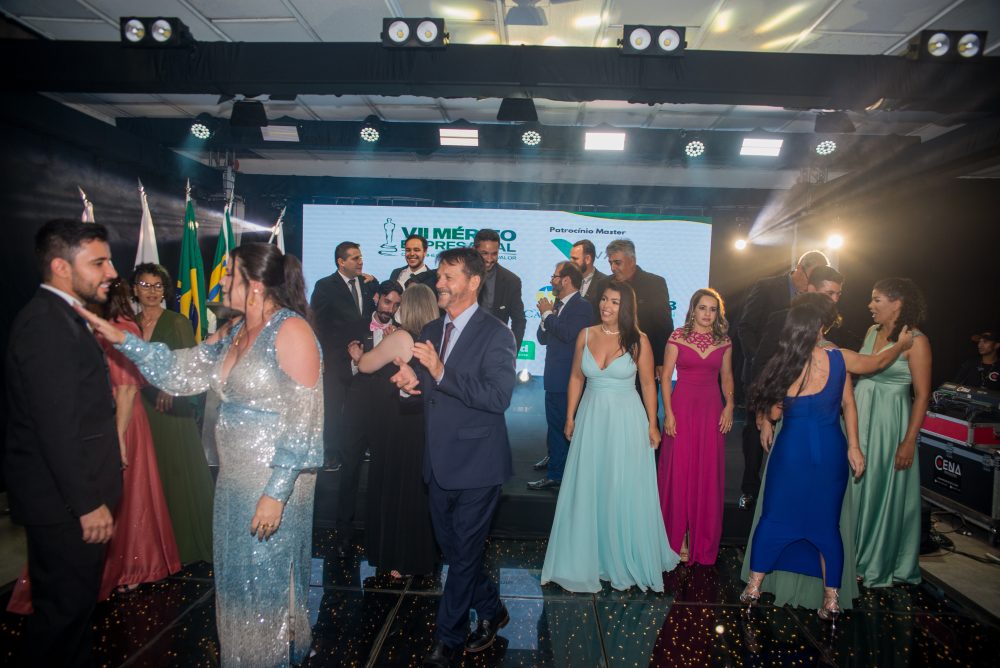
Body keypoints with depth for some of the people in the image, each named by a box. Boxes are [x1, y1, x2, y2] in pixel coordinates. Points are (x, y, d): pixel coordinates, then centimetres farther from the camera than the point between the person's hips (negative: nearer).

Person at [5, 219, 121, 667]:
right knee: (65, 608, 4)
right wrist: (88, 502, -21)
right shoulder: (45, 323, -20)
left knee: (75, 602, 21)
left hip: (71, 494, 10)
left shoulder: (61, 317, 13)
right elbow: (57, 426, -24)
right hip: (64, 501, -10)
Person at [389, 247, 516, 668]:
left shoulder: (495, 334, -13)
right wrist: (408, 383, -9)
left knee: (464, 554, 7)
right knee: (453, 550, 19)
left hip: (475, 464, -7)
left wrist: (442, 372, -30)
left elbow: (499, 396, -24)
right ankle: (491, 611, 41)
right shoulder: (430, 332, 9)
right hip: (439, 463, 7)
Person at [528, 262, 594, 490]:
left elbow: (567, 334, -27)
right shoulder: (557, 304, 12)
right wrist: (546, 317, -5)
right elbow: (543, 338, 13)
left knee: (560, 425, -3)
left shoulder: (582, 306, -13)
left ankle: (556, 475, 4)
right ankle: (554, 457, 34)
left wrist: (548, 314, -13)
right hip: (555, 376, 9)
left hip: (567, 377, -8)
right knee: (555, 422, 19)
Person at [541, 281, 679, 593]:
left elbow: (648, 384, -2)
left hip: (626, 421, -2)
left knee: (626, 491, 7)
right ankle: (589, 557, 27)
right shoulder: (586, 335, 0)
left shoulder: (638, 340, -7)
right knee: (587, 490, 10)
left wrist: (652, 424, -2)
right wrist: (570, 417, 6)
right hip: (591, 420, 3)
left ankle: (626, 558, 28)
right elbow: (576, 377, 7)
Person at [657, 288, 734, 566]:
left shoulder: (724, 341, 6)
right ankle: (678, 536, 17)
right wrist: (668, 412, -10)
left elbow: (726, 376, 14)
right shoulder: (678, 337, -3)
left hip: (712, 411, 3)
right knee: (679, 470, 2)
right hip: (682, 407, -2)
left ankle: (702, 539, 22)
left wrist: (729, 405, -1)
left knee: (708, 474, 6)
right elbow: (666, 376, -3)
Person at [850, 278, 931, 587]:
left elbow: (922, 395, -12)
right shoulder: (873, 331, 7)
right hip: (859, 420, 6)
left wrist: (909, 441, -15)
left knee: (885, 491, 6)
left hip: (889, 425, -6)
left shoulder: (915, 341, -12)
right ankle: (857, 555, 30)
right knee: (856, 486, 13)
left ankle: (882, 565, 24)